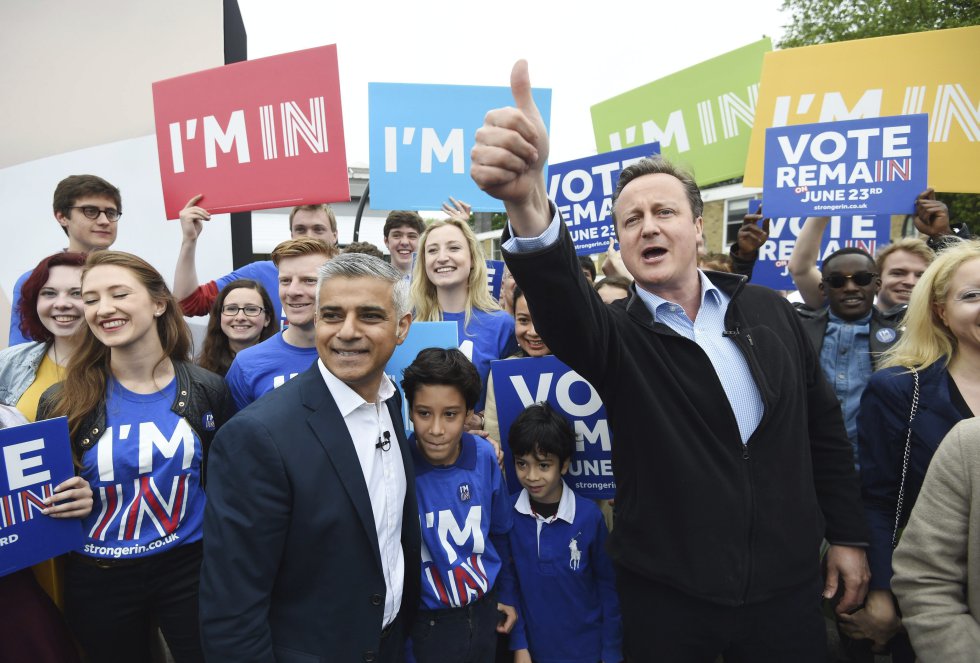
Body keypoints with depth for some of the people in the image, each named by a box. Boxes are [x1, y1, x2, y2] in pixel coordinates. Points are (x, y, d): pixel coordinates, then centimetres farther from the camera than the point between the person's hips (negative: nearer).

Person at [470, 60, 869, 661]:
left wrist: (849, 537, 9)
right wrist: (528, 203, -51)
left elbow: (823, 425, 8)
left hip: (787, 585, 2)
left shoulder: (769, 310, 1)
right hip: (667, 596, -2)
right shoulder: (618, 335, -9)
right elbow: (564, 307, -32)